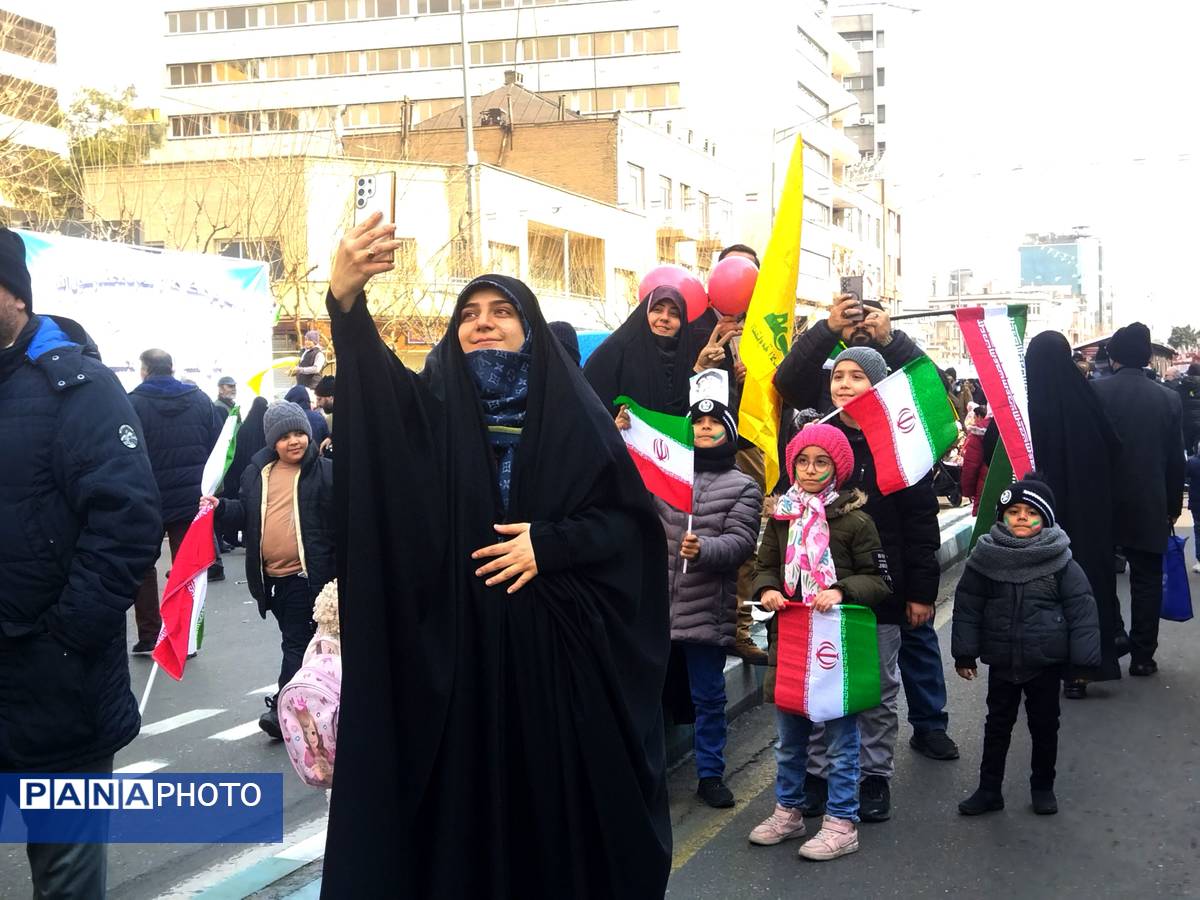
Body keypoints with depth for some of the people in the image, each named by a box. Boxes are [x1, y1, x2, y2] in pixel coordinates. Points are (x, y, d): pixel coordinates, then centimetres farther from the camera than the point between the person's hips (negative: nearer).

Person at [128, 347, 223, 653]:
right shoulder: (200, 400, 3)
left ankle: (148, 637, 10)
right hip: (192, 500, 3)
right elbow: (218, 448, 4)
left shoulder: (132, 404, -9)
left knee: (143, 567, 12)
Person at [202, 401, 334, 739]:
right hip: (271, 576, 6)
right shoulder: (257, 472, 9)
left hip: (307, 574, -6)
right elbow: (245, 515, 18)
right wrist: (220, 507, 1)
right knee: (294, 639, 17)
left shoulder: (325, 471, -6)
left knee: (297, 641, -6)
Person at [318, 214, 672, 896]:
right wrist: (345, 300, -38)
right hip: (457, 644, 1)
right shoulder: (434, 405, 4)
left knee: (558, 796, 6)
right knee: (462, 799, 5)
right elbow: (372, 381, -19)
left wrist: (550, 543, -15)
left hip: (554, 642, 0)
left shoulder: (574, 410, 3)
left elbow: (628, 518, 1)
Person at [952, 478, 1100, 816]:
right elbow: (967, 607, 0)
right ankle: (989, 789, 22)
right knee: (998, 724, 12)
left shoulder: (1060, 561, -9)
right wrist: (965, 653, 0)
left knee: (1045, 725, 12)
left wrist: (1083, 658, -10)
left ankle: (1043, 787, 29)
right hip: (1002, 661, 1)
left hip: (1047, 661, -1)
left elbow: (1081, 609, -7)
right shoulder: (986, 558, -6)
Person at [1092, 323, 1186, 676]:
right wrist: (1173, 507, 11)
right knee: (1146, 580, 7)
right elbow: (1176, 460, 2)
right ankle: (1142, 655, 7)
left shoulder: (1095, 392, -8)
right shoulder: (1169, 399, -2)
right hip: (1150, 507, 1)